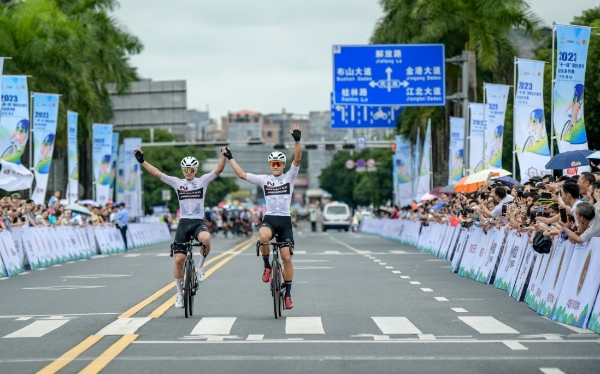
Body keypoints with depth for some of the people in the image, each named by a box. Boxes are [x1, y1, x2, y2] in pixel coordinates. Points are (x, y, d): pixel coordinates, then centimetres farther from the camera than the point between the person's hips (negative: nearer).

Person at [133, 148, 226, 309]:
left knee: (206, 239, -37)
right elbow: (156, 173, 3)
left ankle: (200, 267, -10)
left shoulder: (202, 181, 3)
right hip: (184, 222, 2)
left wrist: (224, 156, -24)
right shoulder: (177, 182, 7)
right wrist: (142, 160, -4)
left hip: (198, 222, -2)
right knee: (179, 259, -4)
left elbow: (218, 170, -9)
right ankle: (180, 293, 10)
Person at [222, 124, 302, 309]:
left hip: (285, 221, 0)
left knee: (286, 257, -5)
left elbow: (297, 159, -11)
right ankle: (267, 266, -11)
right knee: (263, 236, -36)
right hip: (269, 219, 0)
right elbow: (241, 174, 10)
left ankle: (288, 294, 9)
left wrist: (297, 140, -25)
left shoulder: (289, 176, 4)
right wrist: (230, 158, 12)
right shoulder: (263, 179, 8)